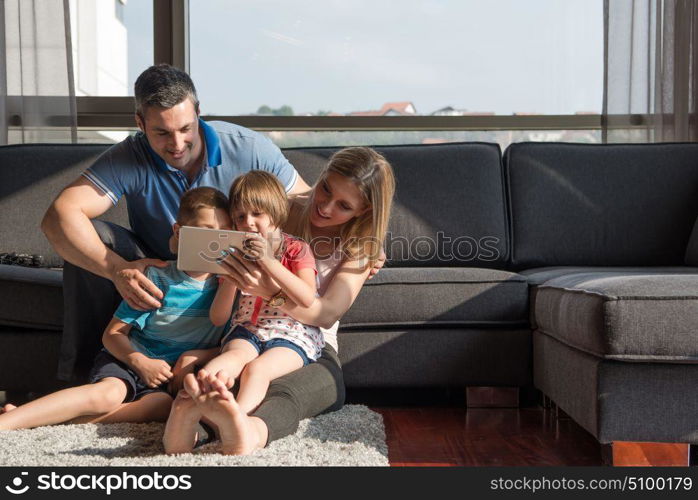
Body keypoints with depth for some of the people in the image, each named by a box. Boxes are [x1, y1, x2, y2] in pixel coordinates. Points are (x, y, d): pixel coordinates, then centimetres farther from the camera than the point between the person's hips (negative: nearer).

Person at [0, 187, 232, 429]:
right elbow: (113, 333, -1)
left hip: (167, 377, 1)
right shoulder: (157, 277, -4)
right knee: (109, 392, -34)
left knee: (161, 405, -33)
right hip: (128, 357, -1)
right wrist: (141, 362, -18)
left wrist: (195, 356, -14)